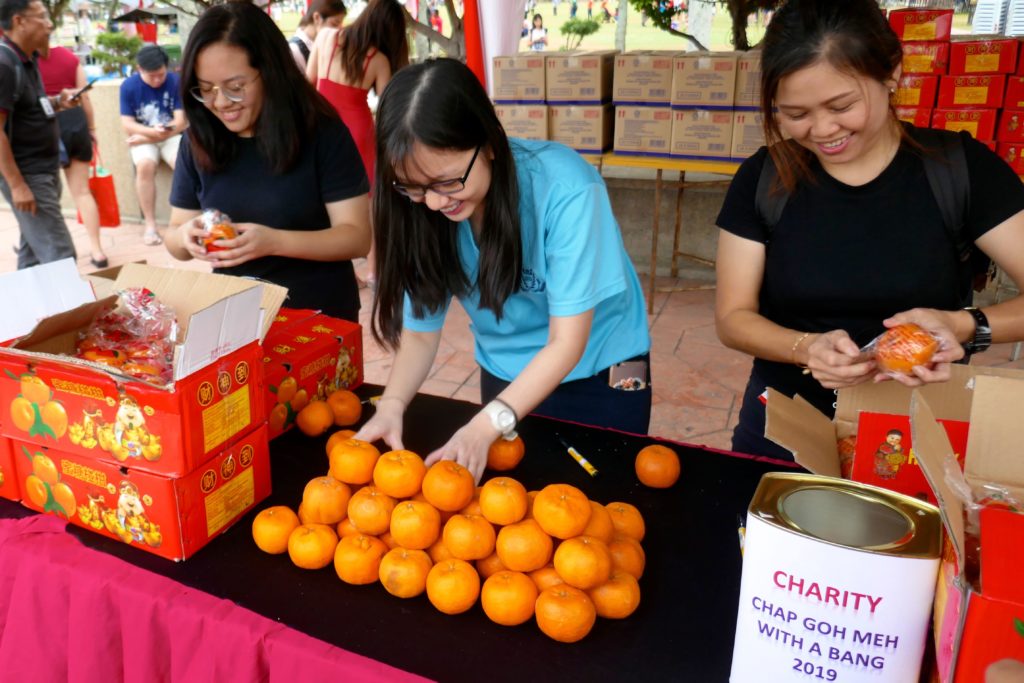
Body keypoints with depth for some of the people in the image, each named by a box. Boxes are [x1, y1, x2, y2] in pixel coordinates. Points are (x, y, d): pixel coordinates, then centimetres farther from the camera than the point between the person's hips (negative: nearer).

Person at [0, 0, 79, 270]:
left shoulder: (26, 59, 11)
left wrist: (57, 102, 3)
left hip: (44, 172, 9)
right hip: (27, 176, -9)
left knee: (33, 253, 16)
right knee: (60, 257, -11)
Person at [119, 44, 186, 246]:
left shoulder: (176, 81, -8)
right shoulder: (128, 85, -5)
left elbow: (180, 122, -10)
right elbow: (127, 125, -6)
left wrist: (147, 136, -15)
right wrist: (152, 131, -25)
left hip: (172, 136, 0)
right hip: (143, 139, 0)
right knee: (144, 165, -31)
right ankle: (150, 224, -21)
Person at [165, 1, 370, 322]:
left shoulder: (323, 132, -9)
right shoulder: (197, 141, 2)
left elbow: (357, 236, -12)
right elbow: (174, 237, 8)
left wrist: (274, 242, -26)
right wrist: (186, 236, -15)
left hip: (320, 315, -3)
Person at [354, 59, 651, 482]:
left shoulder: (565, 189, -31)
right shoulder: (422, 210, -18)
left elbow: (567, 343, -26)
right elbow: (420, 330, -10)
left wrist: (487, 424, -37)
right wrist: (392, 404, -29)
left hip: (600, 376, -3)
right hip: (506, 378, 4)